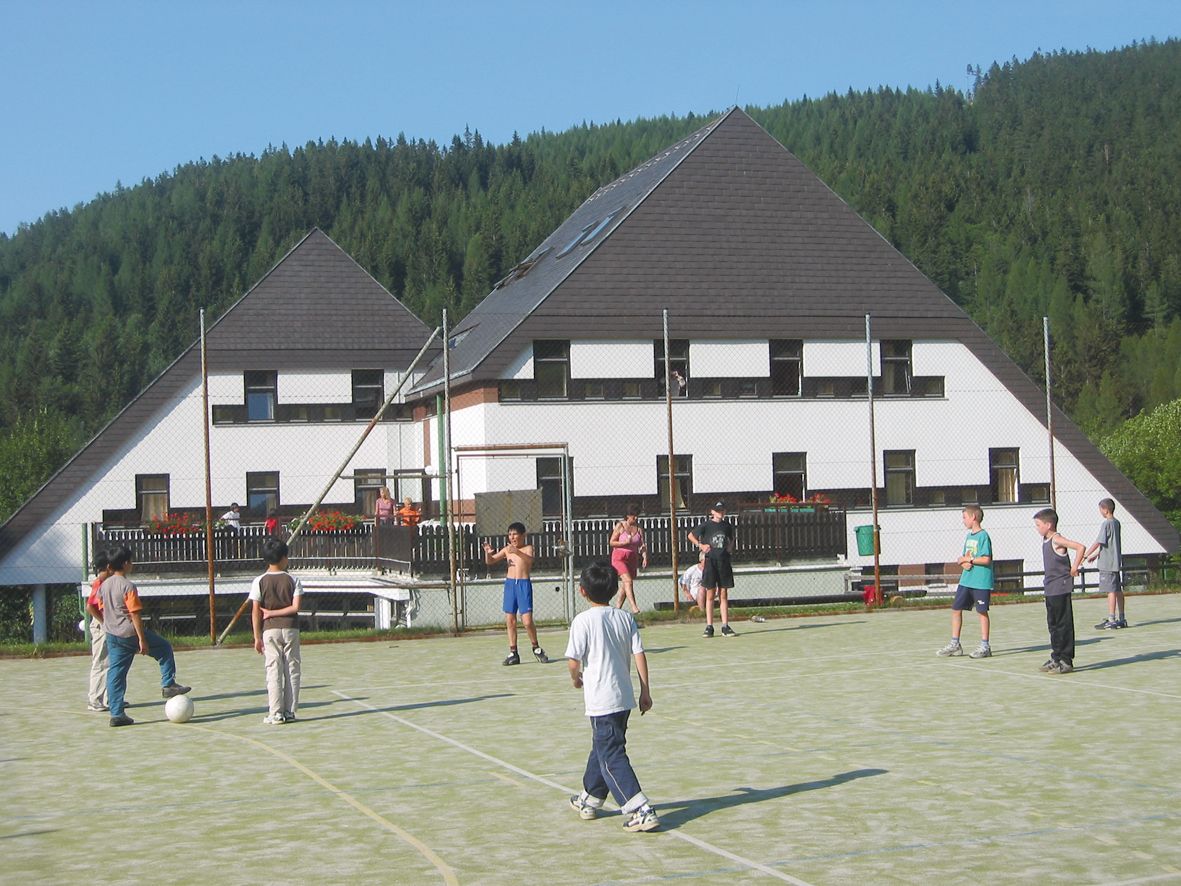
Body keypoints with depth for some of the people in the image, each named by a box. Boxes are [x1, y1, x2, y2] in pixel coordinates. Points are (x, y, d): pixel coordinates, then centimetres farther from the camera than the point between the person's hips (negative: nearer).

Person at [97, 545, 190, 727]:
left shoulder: (104, 585, 7)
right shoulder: (128, 586, -15)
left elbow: (102, 609, 14)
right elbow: (134, 614, -17)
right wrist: (142, 639, -15)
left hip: (112, 635, 7)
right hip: (130, 632, -7)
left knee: (115, 674, 7)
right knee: (164, 648, 13)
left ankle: (116, 714, 7)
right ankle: (168, 684, 12)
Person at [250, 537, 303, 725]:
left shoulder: (260, 582, -4)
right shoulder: (292, 580, -2)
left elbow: (255, 611, -5)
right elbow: (295, 607, -11)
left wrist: (257, 637, -1)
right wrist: (275, 613, -2)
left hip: (270, 630, 0)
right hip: (290, 628, 1)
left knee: (273, 671, 1)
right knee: (292, 670, 7)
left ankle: (275, 714, -2)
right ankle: (290, 712, 8)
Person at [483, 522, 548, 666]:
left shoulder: (527, 548, -2)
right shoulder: (507, 550, 10)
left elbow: (530, 560, -24)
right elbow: (490, 561, 12)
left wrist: (517, 552, -41)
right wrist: (487, 552, -10)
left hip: (524, 584, -4)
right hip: (510, 584, 4)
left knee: (527, 621, -10)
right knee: (510, 620, 4)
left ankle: (536, 649, 11)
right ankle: (513, 653, 10)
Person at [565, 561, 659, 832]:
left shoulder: (583, 621, -11)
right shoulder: (625, 618, 5)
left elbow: (574, 660, -13)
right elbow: (639, 655, 3)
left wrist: (576, 678, 9)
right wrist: (645, 691, 8)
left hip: (601, 701, -7)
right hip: (625, 697, 7)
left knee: (611, 757, -5)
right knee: (602, 748, 23)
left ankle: (641, 811, -15)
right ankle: (590, 800, 38)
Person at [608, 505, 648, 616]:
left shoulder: (639, 528, 5)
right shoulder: (620, 526, -5)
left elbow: (642, 545, 0)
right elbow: (611, 543, -5)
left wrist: (645, 557, -15)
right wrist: (625, 542, -19)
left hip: (632, 558, 5)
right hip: (619, 557, -5)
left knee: (624, 585, 8)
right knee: (628, 580, -20)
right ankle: (634, 607, -31)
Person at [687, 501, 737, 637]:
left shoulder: (727, 526, 8)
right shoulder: (706, 525, -3)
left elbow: (731, 538, 27)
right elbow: (691, 536, 5)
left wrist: (730, 546, 9)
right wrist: (700, 545, -6)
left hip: (724, 561, 3)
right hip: (710, 561, -3)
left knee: (724, 595, 5)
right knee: (710, 595, 0)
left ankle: (725, 627, 7)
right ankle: (709, 627, 4)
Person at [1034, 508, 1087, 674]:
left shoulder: (1057, 540, -15)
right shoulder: (1046, 541, 12)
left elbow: (1080, 548, -24)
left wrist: (1074, 569, -18)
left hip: (1060, 589, -10)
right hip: (1050, 590, 10)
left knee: (1064, 624, -4)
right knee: (1053, 624, 14)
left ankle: (1066, 660, -1)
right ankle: (1057, 657, 22)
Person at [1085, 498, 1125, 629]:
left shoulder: (1106, 524, -14)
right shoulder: (1116, 523, 13)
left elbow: (1099, 542, -15)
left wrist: (1085, 555, -9)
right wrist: (1096, 555, 24)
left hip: (1107, 564, -9)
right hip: (1117, 562, 9)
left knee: (1111, 591, -9)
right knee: (1118, 590, 11)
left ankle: (1111, 620, -10)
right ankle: (1121, 619, 16)